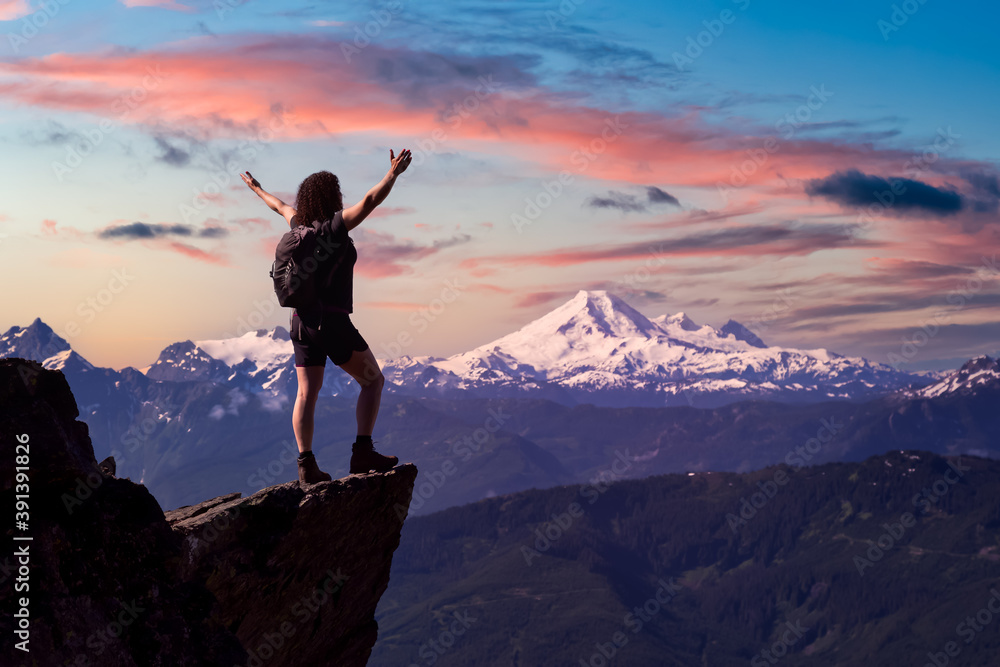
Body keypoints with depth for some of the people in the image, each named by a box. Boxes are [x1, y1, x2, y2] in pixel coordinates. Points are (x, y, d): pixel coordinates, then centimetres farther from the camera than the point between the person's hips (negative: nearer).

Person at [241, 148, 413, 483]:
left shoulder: (300, 226, 9)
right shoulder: (335, 224, -10)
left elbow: (280, 206, 29)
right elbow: (370, 201, -24)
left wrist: (257, 188, 47)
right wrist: (393, 174, -31)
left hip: (302, 321, 7)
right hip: (332, 321, -7)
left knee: (307, 393, 6)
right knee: (373, 380, 4)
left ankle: (306, 465, -1)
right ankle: (363, 452, -4)